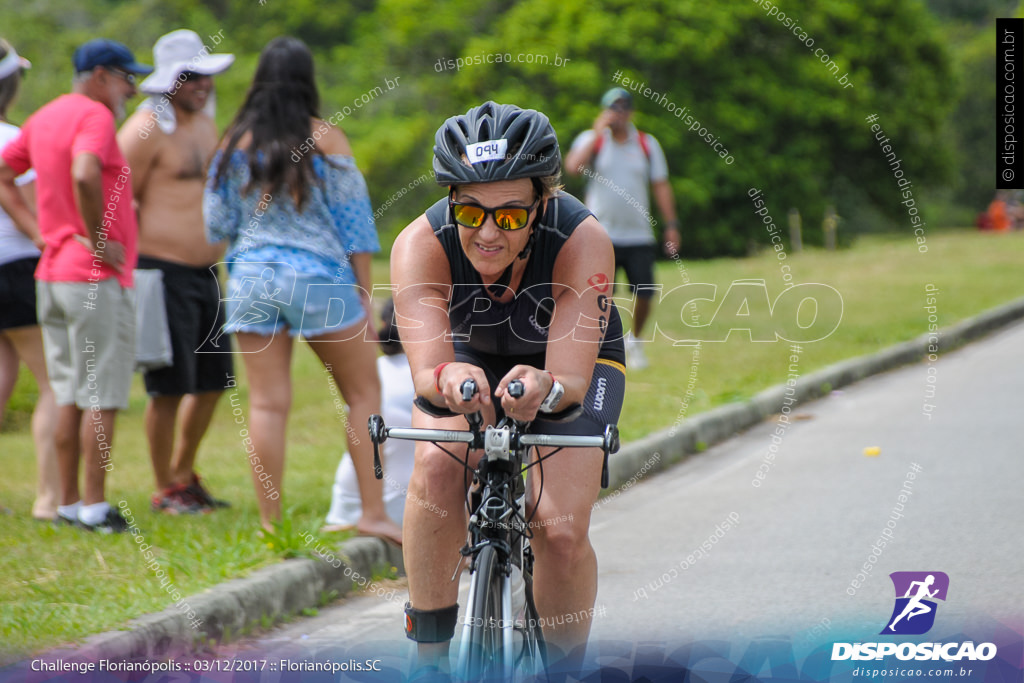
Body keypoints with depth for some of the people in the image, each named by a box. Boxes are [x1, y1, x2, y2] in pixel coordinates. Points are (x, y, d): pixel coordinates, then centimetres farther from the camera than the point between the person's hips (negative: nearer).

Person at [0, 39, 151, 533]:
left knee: (71, 396, 13)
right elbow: (84, 176, -32)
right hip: (96, 278, -9)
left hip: (52, 274, 9)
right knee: (101, 397, -3)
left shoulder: (44, 118, 14)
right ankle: (94, 506, -2)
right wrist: (98, 239, -20)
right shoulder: (95, 115, -13)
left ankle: (68, 504, 16)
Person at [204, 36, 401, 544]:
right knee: (364, 393, 9)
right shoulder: (326, 140, -5)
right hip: (319, 277, -3)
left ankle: (270, 521, 3)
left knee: (267, 403, 4)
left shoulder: (236, 142, 2)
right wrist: (364, 293, 3)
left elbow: (215, 224, 6)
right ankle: (373, 512, 5)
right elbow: (353, 221, -3)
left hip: (251, 280, 3)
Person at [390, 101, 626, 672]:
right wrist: (447, 380, -67)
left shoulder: (583, 241, -37)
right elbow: (425, 371, -44)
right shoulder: (422, 243, -34)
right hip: (473, 354, 1)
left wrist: (547, 389, -66)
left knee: (564, 529, -19)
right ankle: (430, 656, -15)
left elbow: (573, 382, -42)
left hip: (571, 363, -1)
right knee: (436, 467, -29)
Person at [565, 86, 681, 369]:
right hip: (602, 236, -2)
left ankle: (635, 340, 24)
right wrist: (598, 132, -18)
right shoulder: (591, 140, 2)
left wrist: (671, 224, 4)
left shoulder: (648, 144, 9)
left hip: (639, 236, 2)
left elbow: (661, 185, 11)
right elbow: (573, 166, -18)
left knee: (644, 293, -2)